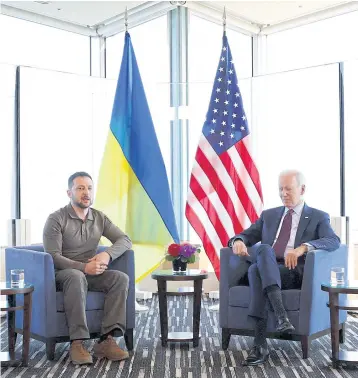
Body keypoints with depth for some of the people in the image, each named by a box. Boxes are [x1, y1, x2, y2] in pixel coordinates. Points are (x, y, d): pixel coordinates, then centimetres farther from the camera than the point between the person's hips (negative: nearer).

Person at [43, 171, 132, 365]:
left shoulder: (100, 218, 7)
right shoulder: (56, 219, -9)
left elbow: (125, 240, 1)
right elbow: (53, 257, -16)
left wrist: (107, 254, -20)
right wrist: (83, 267, -29)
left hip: (89, 273, 5)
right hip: (62, 273, -5)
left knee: (121, 278, -23)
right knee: (77, 277, -39)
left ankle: (106, 340, -29)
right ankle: (77, 342, -38)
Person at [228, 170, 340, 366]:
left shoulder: (318, 217, 12)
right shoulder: (268, 215, 25)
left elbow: (333, 241, -7)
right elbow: (247, 235, 19)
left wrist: (303, 247, -26)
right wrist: (238, 241, -8)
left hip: (294, 273, -3)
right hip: (265, 271, 3)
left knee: (256, 269, -34)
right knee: (264, 249, -34)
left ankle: (260, 344, -38)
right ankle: (281, 315, -43)